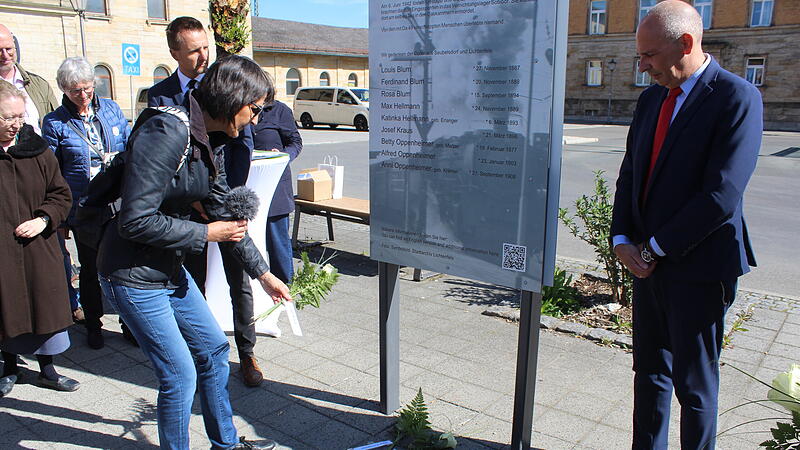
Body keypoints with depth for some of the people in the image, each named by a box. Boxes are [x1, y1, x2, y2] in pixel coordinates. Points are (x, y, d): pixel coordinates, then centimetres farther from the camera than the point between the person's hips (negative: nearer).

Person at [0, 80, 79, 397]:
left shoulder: (37, 149, 2)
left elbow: (61, 194, 6)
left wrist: (43, 219, -9)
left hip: (38, 246, 2)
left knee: (44, 306, 9)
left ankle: (47, 370, 26)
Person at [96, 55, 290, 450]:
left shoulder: (211, 145, 5)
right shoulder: (167, 132, -24)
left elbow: (225, 216, 14)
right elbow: (136, 220, -27)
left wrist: (264, 273, 17)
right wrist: (205, 233, -16)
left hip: (170, 269, 9)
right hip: (133, 275, -9)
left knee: (213, 348, 17)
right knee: (180, 375, -1)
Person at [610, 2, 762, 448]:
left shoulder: (736, 97, -13)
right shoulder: (651, 98, 10)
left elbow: (722, 195, -20)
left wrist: (656, 246, -13)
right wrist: (623, 239, -1)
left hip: (698, 267, -7)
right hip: (649, 261, 7)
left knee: (695, 385, 8)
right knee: (650, 373, 17)